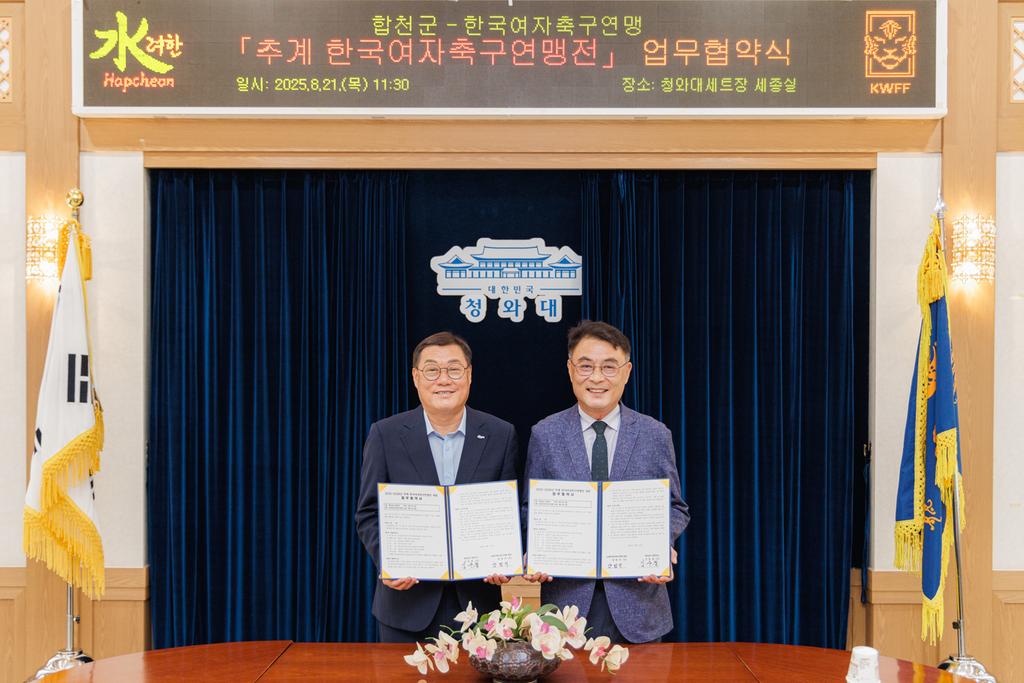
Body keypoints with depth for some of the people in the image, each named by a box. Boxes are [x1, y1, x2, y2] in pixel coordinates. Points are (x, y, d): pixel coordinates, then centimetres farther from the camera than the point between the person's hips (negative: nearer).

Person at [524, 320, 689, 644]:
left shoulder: (655, 435, 2)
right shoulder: (544, 434, 1)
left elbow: (675, 508, 7)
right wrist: (535, 553, -12)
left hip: (637, 596, 1)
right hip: (567, 596, 0)